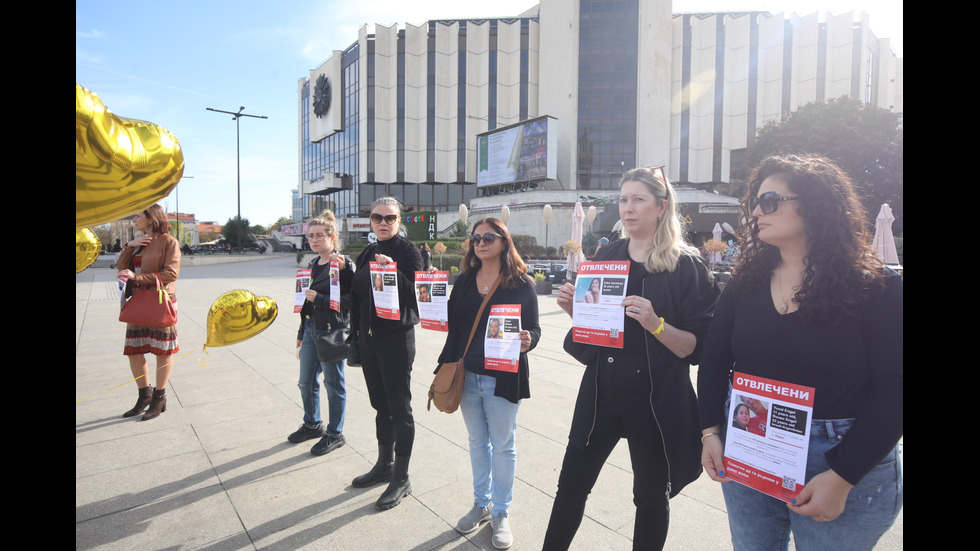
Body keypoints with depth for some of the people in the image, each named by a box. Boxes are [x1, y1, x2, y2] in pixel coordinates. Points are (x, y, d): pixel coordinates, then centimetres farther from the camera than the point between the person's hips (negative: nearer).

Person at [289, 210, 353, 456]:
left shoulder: (343, 264, -12)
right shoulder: (313, 265, 12)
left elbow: (349, 299, -18)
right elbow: (306, 301, 18)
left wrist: (319, 298, -22)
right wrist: (301, 333, 20)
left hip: (332, 331, -8)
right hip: (311, 328, 8)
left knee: (333, 384, 5)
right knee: (306, 382, 17)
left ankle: (335, 434, 20)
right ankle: (312, 424, 38)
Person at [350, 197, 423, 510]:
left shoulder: (408, 251, -8)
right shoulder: (367, 254, 12)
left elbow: (416, 293, -16)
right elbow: (358, 294, 15)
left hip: (396, 337, -7)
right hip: (369, 336, 7)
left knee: (399, 408, 1)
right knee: (381, 405, 18)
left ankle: (401, 479, 13)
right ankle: (384, 465, 35)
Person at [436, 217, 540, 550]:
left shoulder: (521, 283, -8)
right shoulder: (464, 280, 5)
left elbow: (534, 329, -11)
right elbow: (451, 323, 6)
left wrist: (527, 340, -28)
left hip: (501, 378, -4)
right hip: (466, 375, 5)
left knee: (503, 446, 8)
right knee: (477, 441, 19)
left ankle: (501, 514, 27)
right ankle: (481, 504, 37)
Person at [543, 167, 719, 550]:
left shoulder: (687, 266, -8)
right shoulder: (608, 256, 5)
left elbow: (695, 347, -11)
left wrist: (655, 323, -28)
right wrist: (574, 307, -6)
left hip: (657, 399, -3)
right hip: (601, 389, 4)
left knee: (651, 497, 15)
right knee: (572, 484, 12)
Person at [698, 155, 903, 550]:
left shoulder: (877, 289, -9)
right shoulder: (746, 282, 1)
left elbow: (891, 393, -13)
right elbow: (714, 362, 5)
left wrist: (842, 478, -16)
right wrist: (710, 432, -3)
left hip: (846, 467, -3)